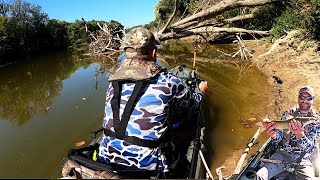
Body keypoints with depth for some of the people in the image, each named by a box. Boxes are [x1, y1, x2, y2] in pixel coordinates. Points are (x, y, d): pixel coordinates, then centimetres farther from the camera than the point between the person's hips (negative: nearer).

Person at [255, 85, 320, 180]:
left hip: (303, 158, 0)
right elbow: (279, 138, 3)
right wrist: (274, 135, -23)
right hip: (283, 153, 0)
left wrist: (300, 134, -33)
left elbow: (309, 146, -11)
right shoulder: (288, 113, 5)